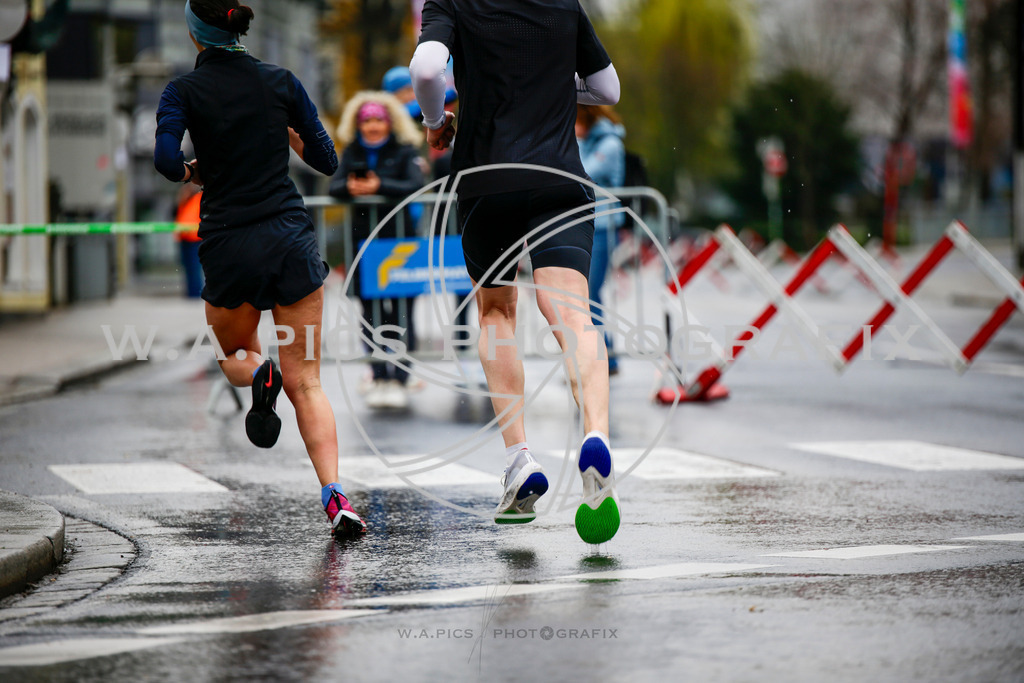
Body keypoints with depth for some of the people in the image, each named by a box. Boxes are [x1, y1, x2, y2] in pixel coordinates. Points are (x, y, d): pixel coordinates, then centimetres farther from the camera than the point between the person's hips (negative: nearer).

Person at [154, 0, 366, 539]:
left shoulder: (184, 91, -2)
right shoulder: (281, 82, 5)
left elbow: (167, 159, -18)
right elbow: (327, 162, 9)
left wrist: (192, 172, 4)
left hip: (229, 245, -1)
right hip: (291, 239, 1)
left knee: (233, 352, 28)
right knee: (305, 383, 3)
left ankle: (257, 374, -9)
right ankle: (335, 498, -16)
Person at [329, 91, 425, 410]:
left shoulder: (404, 151, 0)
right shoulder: (352, 153, 10)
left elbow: (415, 186, -16)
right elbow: (334, 186, -1)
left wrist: (380, 186, -29)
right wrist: (349, 187, -25)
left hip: (399, 237, -3)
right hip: (363, 238, 3)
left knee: (400, 309, -7)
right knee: (371, 310, 4)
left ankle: (398, 379, -8)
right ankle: (379, 376, 13)